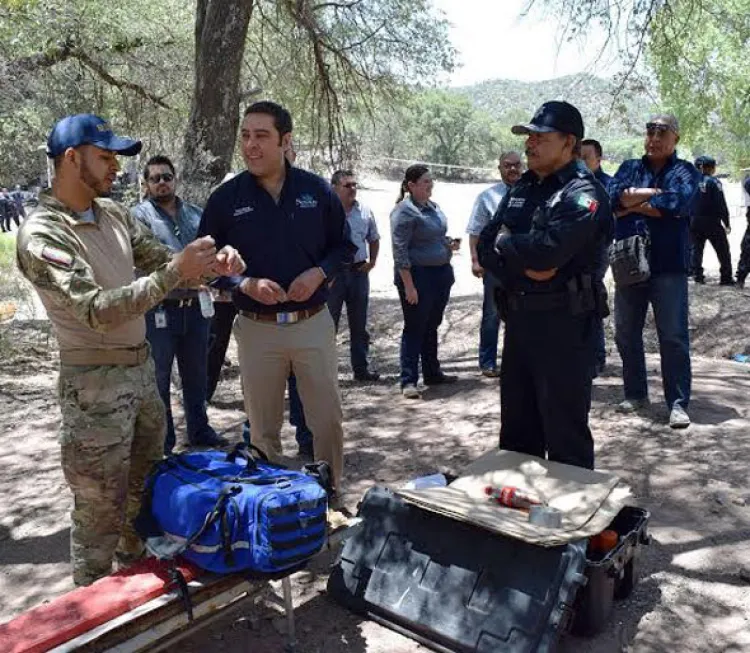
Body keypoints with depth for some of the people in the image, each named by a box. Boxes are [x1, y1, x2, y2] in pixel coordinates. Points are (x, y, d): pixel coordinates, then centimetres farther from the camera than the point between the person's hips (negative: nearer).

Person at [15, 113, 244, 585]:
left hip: (143, 368, 8)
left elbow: (158, 257, 10)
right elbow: (98, 310, -28)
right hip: (96, 385, -8)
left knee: (147, 485, 22)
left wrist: (212, 263, -10)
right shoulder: (41, 235, -19)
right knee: (101, 507, 6)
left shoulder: (113, 213, 5)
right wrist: (175, 272, -35)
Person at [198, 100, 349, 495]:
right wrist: (245, 284, -15)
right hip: (256, 328, 0)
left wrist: (319, 272, -11)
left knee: (328, 419, 8)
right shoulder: (226, 198, -2)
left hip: (313, 324, 1)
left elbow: (342, 245, 9)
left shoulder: (318, 190, 0)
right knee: (263, 428, 12)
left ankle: (333, 493, 28)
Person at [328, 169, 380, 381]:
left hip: (359, 271, 5)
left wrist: (372, 262, 7)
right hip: (333, 274, -4)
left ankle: (361, 368, 22)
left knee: (359, 325, 12)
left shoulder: (365, 211, 7)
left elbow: (374, 239, 19)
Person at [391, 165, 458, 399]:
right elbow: (400, 251, -18)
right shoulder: (404, 211, -14)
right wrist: (409, 286, -22)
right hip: (418, 276, -8)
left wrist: (449, 244, 3)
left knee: (431, 327, 16)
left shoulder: (433, 207, 12)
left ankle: (432, 373, 27)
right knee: (414, 328, -2)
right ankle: (408, 381, 4)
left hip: (441, 273, 8)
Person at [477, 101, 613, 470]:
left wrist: (506, 241, -8)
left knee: (565, 431, 2)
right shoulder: (521, 190, 13)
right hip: (518, 316, 8)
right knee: (516, 426, 18)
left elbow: (544, 254, -27)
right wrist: (525, 268, -11)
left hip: (563, 324, -8)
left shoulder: (582, 196, -13)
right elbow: (485, 248, 6)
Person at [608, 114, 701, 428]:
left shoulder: (685, 171, 2)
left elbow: (678, 203, -18)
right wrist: (655, 193, -12)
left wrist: (632, 204, -9)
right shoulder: (630, 168, 12)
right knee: (626, 334, 10)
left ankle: (678, 403, 6)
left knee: (674, 337, -3)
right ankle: (636, 394, 26)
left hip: (668, 267, -3)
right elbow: (613, 196, -8)